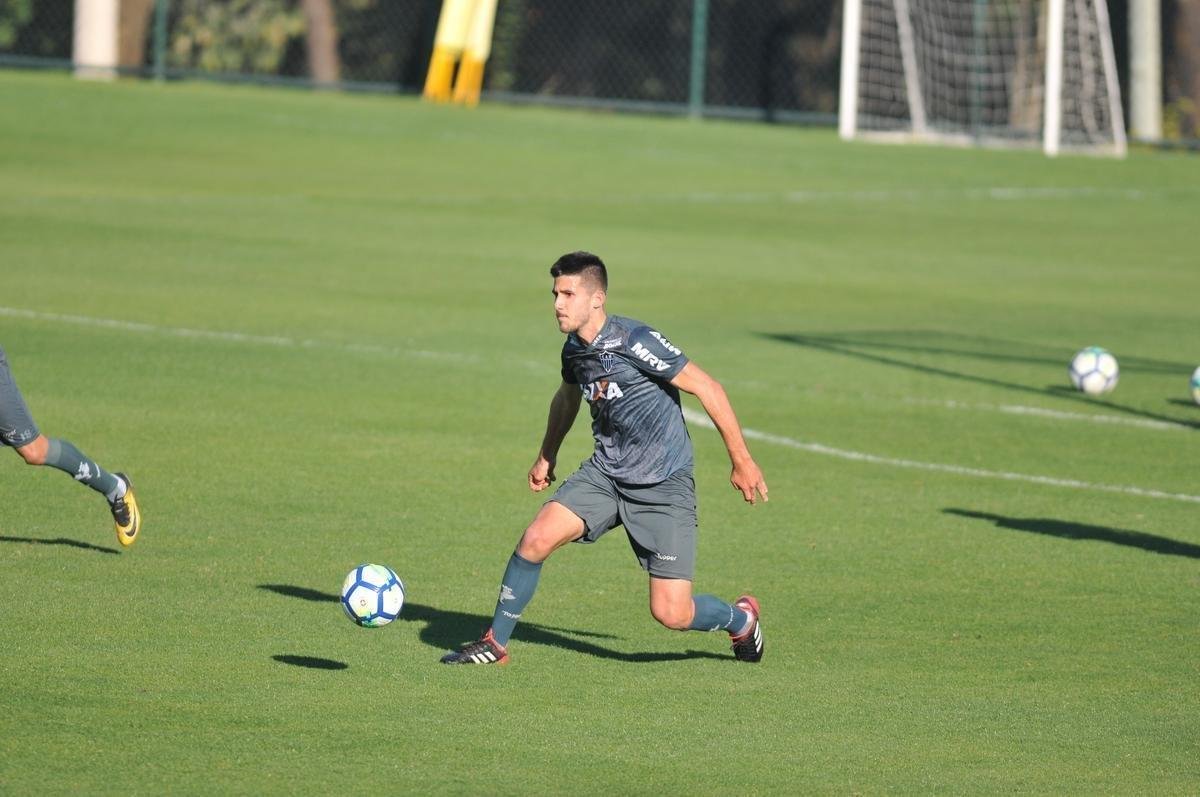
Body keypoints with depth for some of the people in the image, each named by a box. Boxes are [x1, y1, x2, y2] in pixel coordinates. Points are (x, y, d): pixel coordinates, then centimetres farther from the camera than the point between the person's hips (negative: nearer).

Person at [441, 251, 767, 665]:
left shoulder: (634, 341, -21)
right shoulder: (574, 350, 2)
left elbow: (708, 389, -16)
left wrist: (741, 461, -13)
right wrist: (546, 457, 36)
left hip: (664, 486, -6)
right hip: (605, 473, 6)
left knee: (671, 613, -9)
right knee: (537, 538, -15)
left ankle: (741, 619, 24)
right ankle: (494, 643, 2)